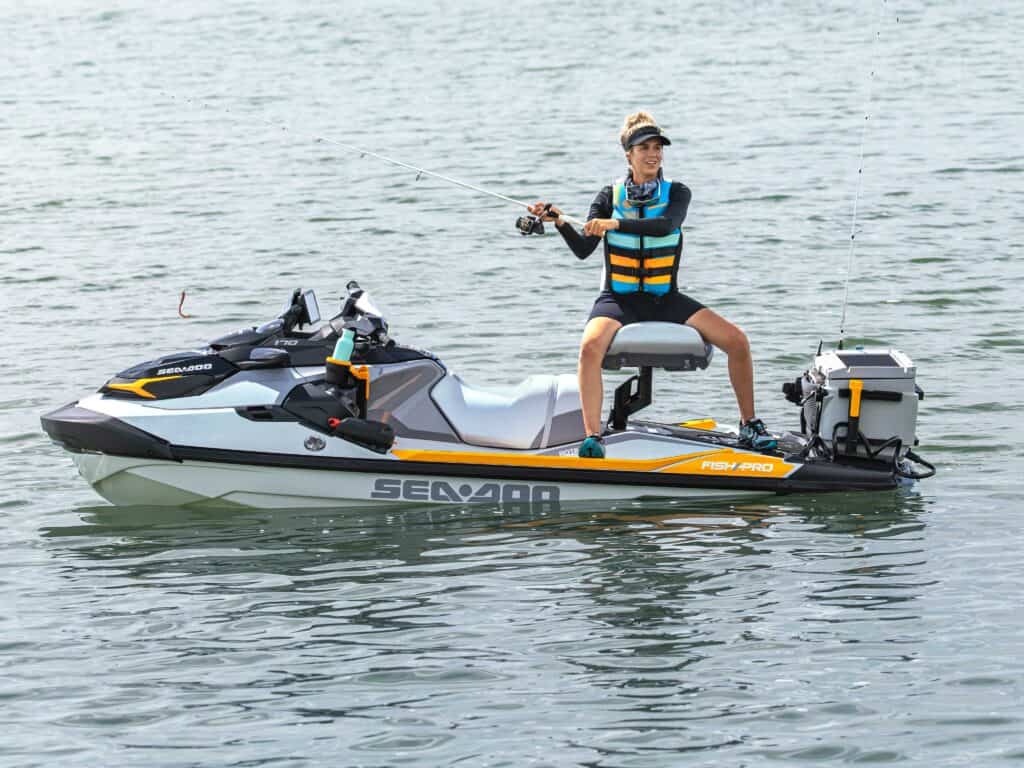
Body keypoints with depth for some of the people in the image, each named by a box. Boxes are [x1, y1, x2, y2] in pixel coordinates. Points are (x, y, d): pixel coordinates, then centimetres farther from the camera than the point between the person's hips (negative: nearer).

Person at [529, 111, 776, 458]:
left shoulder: (677, 193, 2)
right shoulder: (610, 196, 2)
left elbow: (666, 225, -22)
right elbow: (583, 250, -6)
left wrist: (616, 223, -33)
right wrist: (560, 222, -24)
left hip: (665, 299, 2)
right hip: (618, 299, -2)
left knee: (736, 340, -12)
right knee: (591, 346, -35)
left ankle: (749, 424, 6)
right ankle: (593, 436, -35)